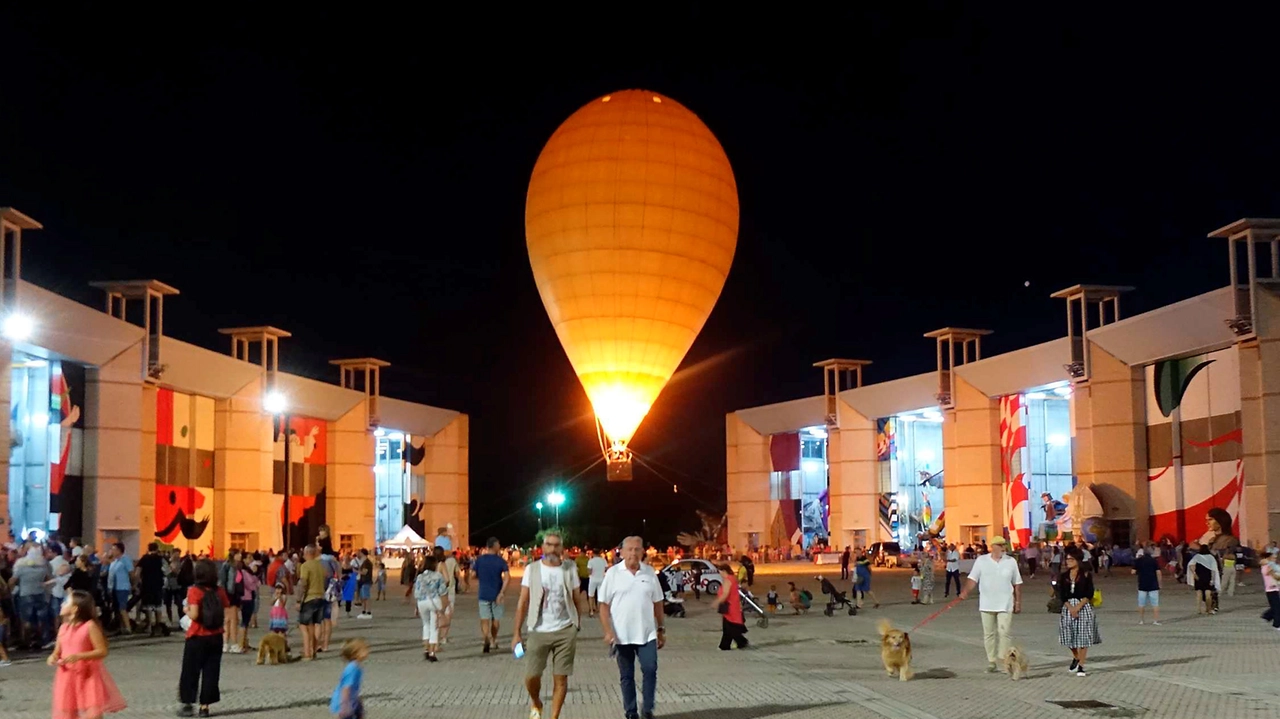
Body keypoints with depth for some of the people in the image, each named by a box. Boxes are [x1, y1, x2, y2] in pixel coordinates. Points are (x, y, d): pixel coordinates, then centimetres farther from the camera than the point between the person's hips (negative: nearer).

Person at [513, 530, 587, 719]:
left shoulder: (570, 570, 3)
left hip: (565, 631, 0)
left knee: (561, 678, 1)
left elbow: (577, 601, 7)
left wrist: (577, 629, 3)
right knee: (531, 677, -1)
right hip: (538, 632, 0)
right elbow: (523, 603, 2)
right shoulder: (532, 569, 1)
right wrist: (517, 633, -2)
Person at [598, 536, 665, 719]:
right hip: (622, 635, -1)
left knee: (650, 670, -7)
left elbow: (657, 603, 10)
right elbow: (604, 605, -5)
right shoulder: (613, 573, -4)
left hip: (647, 634, 1)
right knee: (626, 676, 7)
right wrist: (608, 631, -12)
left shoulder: (650, 573, 3)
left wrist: (661, 629, 9)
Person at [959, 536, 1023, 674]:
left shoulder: (1011, 561, 3)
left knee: (1003, 633, -8)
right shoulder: (981, 560, 0)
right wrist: (965, 592, -19)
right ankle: (991, 662, 14)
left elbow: (1017, 583, 8)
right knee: (988, 634, 6)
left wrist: (1018, 602, 6)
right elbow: (973, 579, -3)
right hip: (986, 604, 0)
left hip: (1005, 605, 0)